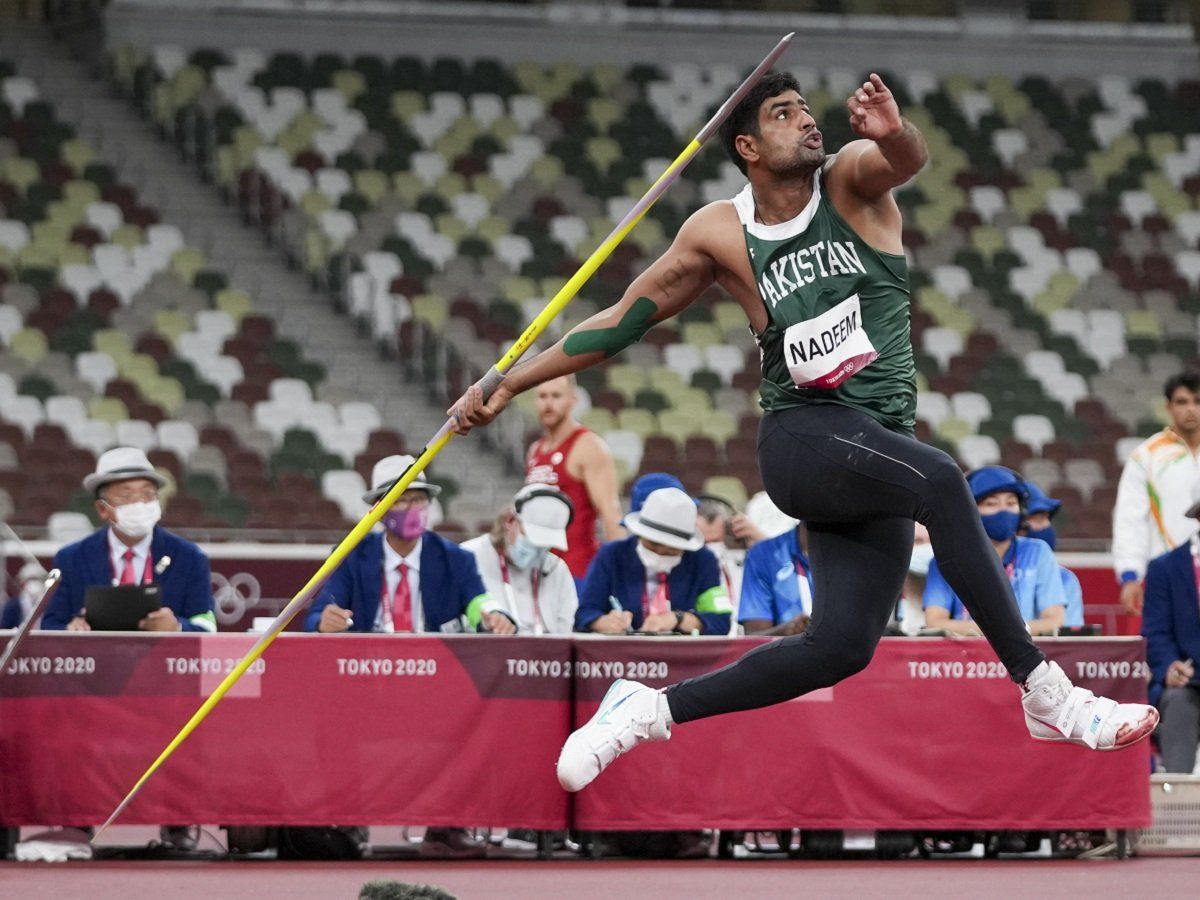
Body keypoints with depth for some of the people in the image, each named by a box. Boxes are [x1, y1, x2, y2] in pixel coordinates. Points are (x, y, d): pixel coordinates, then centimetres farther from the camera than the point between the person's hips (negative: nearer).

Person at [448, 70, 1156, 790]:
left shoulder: (851, 180, 3)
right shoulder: (719, 233, 3)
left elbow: (906, 161, -22)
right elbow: (625, 322, 14)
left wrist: (893, 133, -47)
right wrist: (508, 384, 13)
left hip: (880, 447, 3)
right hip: (805, 439, -3)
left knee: (842, 646, -8)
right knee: (942, 481, -33)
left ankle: (649, 710, 9)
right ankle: (1044, 692, -36)